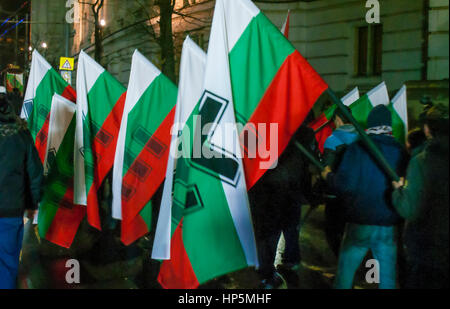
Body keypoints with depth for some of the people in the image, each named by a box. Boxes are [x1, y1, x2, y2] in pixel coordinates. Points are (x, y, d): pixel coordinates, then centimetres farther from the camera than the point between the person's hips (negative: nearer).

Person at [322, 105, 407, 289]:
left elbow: (344, 185, -15)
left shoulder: (357, 148, -10)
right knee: (388, 276, 12)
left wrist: (328, 175, 4)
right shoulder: (400, 152, -1)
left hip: (359, 225, -3)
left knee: (345, 273, 11)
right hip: (389, 226, 3)